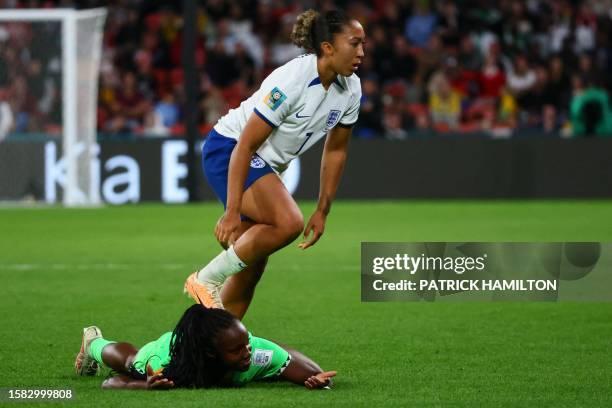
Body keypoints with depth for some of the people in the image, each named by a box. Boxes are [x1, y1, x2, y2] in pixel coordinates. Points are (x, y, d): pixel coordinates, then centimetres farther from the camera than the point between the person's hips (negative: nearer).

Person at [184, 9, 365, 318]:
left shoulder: (351, 89, -4)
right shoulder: (291, 81, -28)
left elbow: (335, 150, 10)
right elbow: (245, 145, -27)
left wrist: (322, 211, 8)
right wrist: (232, 212, -30)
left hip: (265, 165, 9)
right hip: (228, 150, -9)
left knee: (252, 266, 5)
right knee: (288, 222, -30)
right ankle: (206, 279, -18)